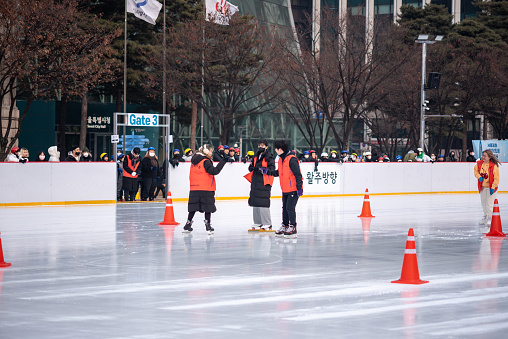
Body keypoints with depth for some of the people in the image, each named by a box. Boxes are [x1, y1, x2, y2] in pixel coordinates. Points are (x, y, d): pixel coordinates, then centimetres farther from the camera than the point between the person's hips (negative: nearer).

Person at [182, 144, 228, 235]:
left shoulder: (194, 161, 11)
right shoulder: (205, 162, -11)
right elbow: (214, 171, -19)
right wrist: (223, 161, -17)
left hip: (194, 189, 6)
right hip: (206, 189, -6)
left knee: (193, 207, 10)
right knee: (208, 207, 2)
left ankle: (188, 225, 10)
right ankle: (208, 225, 1)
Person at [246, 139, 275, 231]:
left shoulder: (269, 157, -5)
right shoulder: (256, 156, 18)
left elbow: (271, 169, -13)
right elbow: (251, 167, 22)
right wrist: (253, 168, -1)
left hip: (264, 182, -8)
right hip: (255, 182, 8)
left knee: (263, 203, -12)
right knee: (255, 203, 9)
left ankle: (267, 224, -7)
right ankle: (258, 223, 17)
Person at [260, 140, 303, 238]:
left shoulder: (291, 159, -19)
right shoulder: (281, 159, 10)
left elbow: (298, 174, -20)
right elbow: (279, 173, 21)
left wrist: (299, 188, -22)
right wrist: (267, 172, 17)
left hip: (293, 189, -9)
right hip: (285, 189, 9)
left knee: (290, 208, -9)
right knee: (285, 208, 14)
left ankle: (292, 227, -1)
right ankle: (285, 226, 23)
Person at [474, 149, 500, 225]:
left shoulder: (494, 166, -17)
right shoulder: (479, 163, -2)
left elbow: (496, 178, -14)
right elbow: (476, 170, 14)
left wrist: (493, 187, -18)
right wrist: (479, 177, -6)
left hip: (490, 187, -6)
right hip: (482, 187, 6)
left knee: (489, 203, -6)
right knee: (483, 203, 16)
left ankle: (490, 218, 5)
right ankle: (485, 217, 32)